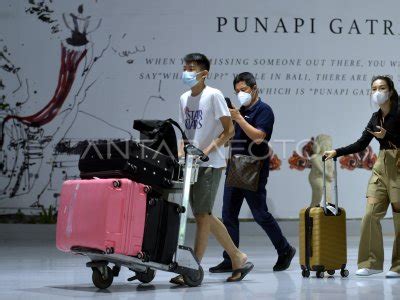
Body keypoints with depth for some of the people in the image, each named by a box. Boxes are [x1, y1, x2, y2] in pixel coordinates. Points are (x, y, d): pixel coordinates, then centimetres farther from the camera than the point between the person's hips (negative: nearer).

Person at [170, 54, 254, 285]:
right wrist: (180, 154, 4)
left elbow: (229, 130, -10)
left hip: (210, 164, -8)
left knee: (202, 215, -7)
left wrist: (208, 151, -19)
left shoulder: (213, 96, -7)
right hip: (192, 164, 8)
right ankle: (238, 259, 22)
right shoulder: (184, 99, 14)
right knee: (205, 216, 11)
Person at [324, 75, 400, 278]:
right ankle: (372, 262, 6)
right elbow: (361, 145, 14)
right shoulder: (376, 118, 13)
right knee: (371, 213, -1)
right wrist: (336, 152, 6)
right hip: (381, 165, 7)